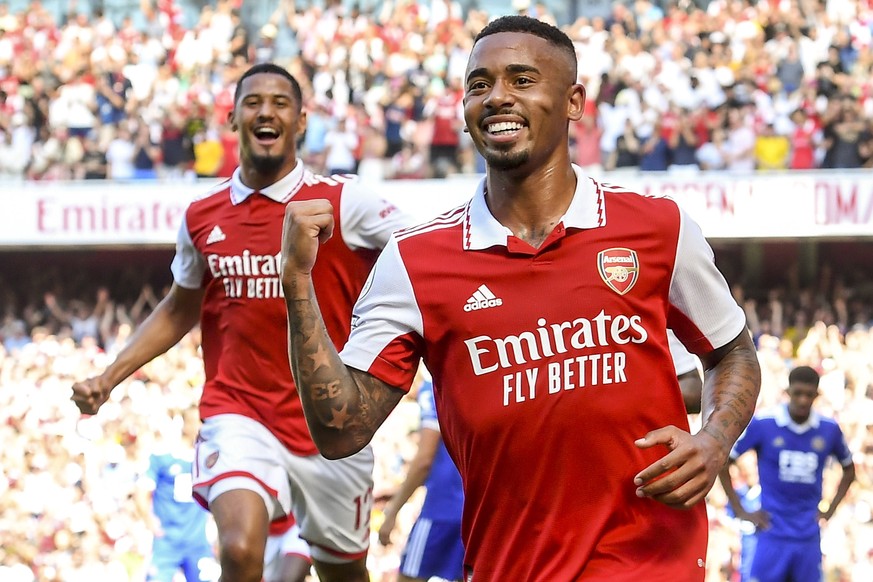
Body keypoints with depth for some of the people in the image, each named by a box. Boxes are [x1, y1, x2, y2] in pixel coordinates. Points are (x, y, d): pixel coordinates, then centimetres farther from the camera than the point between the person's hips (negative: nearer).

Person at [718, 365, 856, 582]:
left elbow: (848, 469, 20)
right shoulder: (762, 424, -6)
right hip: (773, 534, -3)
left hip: (809, 537, 3)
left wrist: (830, 509, 10)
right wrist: (740, 511, -1)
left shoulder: (829, 429, 3)